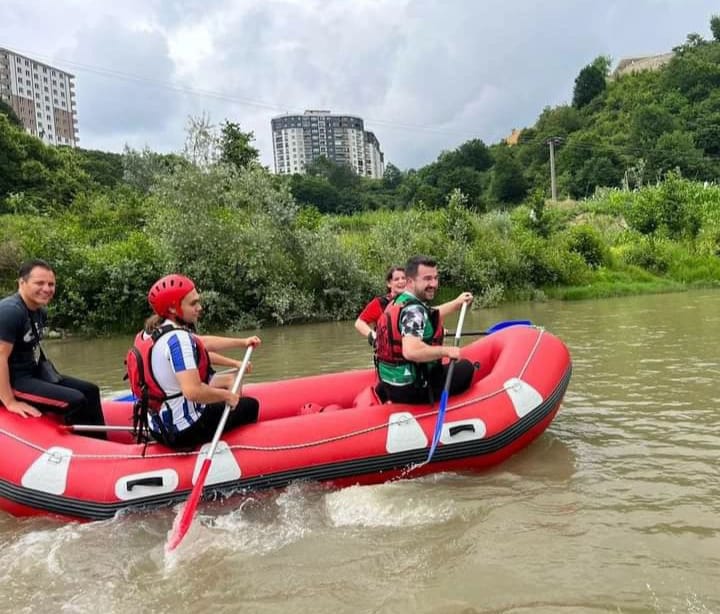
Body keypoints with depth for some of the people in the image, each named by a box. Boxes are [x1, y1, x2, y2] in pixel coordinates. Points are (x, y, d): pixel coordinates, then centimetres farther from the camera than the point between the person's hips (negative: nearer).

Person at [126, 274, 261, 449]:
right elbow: (193, 391, -34)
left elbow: (202, 343, 14)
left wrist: (242, 342, 17)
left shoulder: (151, 332, 5)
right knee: (250, 405, 9)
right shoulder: (178, 338, -24)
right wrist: (227, 396, -18)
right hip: (186, 432, -9)